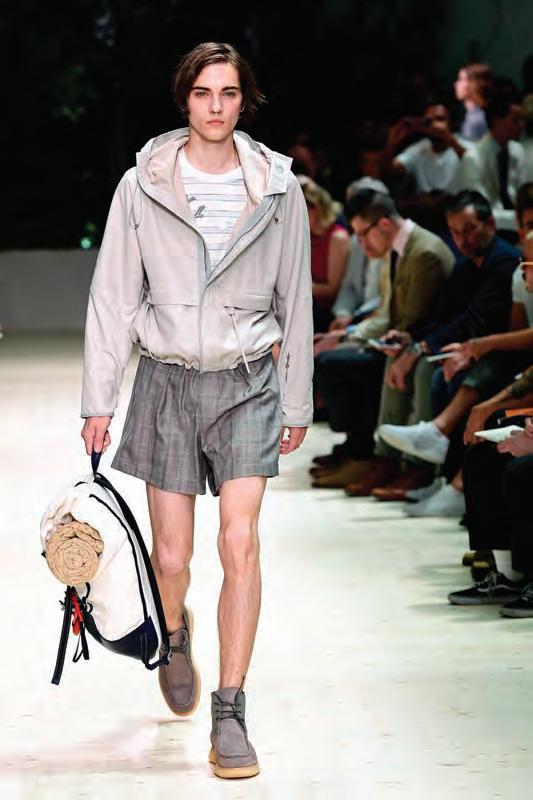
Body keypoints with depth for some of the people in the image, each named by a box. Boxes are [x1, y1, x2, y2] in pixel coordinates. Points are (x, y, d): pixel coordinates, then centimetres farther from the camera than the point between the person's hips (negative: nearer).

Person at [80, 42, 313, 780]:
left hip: (247, 383, 0)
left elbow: (294, 301, 7)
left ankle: (229, 714, -5)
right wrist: (99, 400, -1)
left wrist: (296, 401, 8)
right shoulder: (143, 186, -2)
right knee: (172, 555, 5)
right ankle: (176, 634, 41)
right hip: (167, 380, 0)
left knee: (240, 543, -12)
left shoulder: (277, 189, 0)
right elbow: (113, 298, 1)